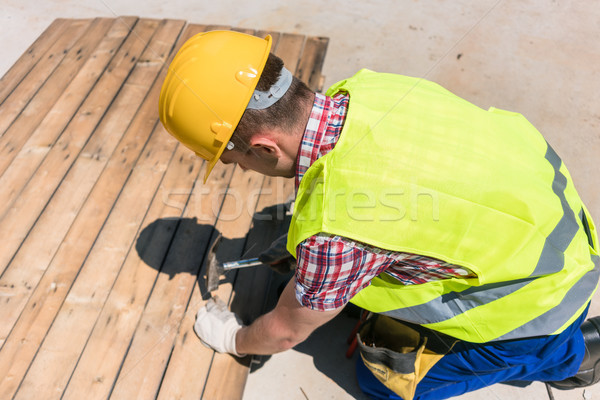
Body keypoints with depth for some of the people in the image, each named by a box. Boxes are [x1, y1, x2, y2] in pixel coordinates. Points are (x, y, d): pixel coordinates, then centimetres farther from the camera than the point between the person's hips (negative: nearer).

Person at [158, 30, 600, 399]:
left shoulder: (335, 228, -35)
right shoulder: (368, 86, -14)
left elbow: (286, 331, -14)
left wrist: (232, 339, 9)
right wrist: (310, 262, 18)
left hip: (536, 299, -7)